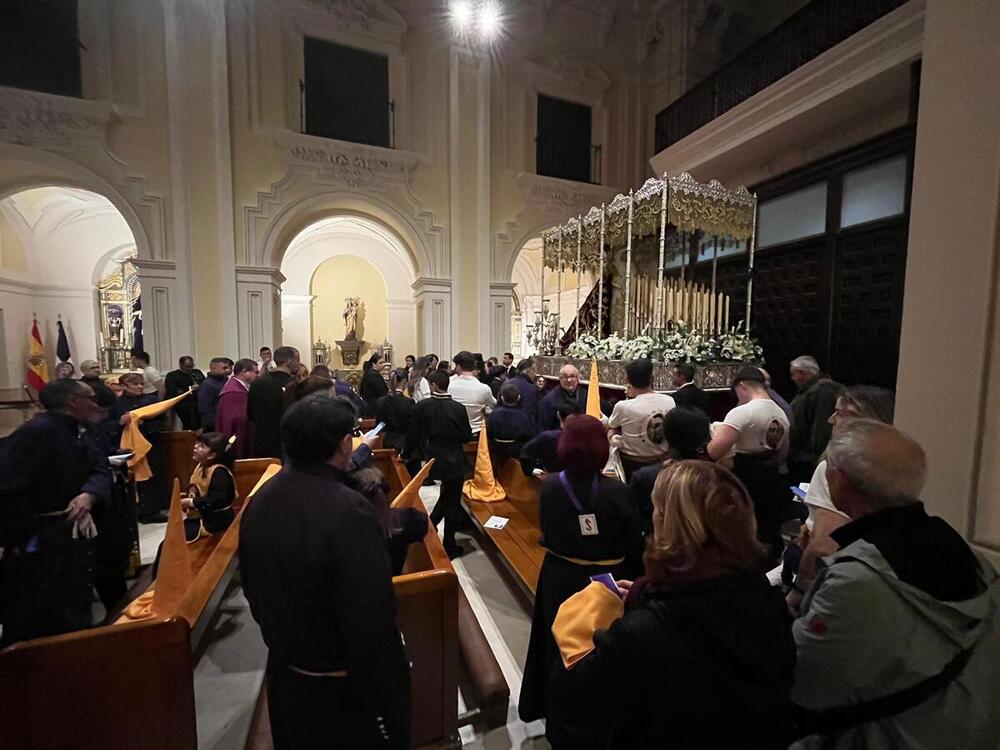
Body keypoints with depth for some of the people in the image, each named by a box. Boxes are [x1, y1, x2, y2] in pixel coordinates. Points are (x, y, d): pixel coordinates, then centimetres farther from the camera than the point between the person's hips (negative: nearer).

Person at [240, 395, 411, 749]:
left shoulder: (260, 499, -7)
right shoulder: (348, 511, -33)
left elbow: (252, 587, 7)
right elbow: (371, 624, -30)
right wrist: (391, 709, -17)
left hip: (283, 675, 7)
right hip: (340, 691, -7)